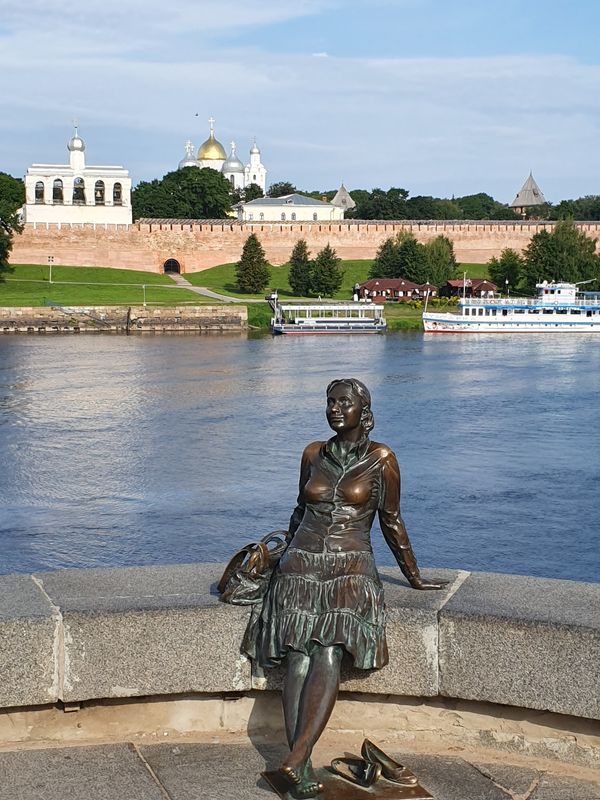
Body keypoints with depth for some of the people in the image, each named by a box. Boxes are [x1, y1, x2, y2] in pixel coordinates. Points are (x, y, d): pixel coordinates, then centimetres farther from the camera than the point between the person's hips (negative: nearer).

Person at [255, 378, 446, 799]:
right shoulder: (314, 454, 12)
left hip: (351, 567, -3)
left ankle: (296, 759, -33)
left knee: (329, 655, -24)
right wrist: (286, 557, 31)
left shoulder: (380, 459, 2)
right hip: (302, 563, 3)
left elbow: (391, 522, 9)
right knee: (299, 657, -16)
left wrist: (414, 577, 14)